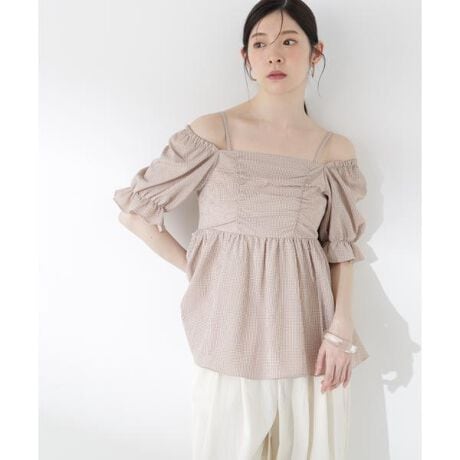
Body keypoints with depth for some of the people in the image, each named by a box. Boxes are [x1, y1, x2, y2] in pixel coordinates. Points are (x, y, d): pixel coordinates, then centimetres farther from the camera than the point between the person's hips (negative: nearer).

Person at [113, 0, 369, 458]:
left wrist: (341, 328, -5)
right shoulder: (212, 132, -5)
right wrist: (194, 268, -2)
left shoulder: (335, 149, 3)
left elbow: (341, 247, 6)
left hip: (308, 332, 2)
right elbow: (133, 211, -1)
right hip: (232, 329, -2)